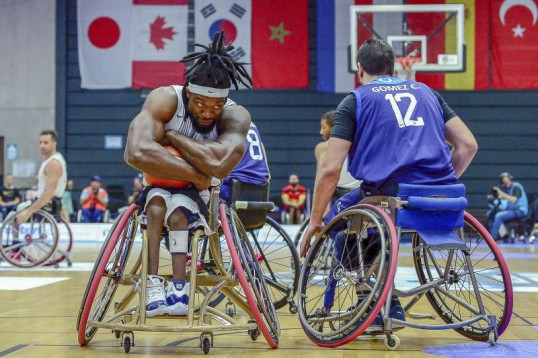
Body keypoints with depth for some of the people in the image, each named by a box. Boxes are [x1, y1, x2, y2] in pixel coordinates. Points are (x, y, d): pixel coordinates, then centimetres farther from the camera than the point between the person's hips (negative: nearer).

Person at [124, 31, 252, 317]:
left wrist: (172, 136, -30)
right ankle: (154, 287, -38)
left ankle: (178, 287, -36)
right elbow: (136, 152, -40)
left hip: (201, 196, 0)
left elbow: (220, 164, -42)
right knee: (157, 200, -33)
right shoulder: (165, 100, -23)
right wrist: (195, 175, -35)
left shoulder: (236, 116, -21)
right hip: (160, 185, 0)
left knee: (178, 207, -32)